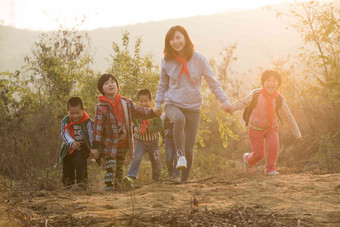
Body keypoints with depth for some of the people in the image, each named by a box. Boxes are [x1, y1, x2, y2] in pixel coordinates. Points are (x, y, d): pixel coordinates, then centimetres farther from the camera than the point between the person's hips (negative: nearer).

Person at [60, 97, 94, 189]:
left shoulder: (87, 122, -10)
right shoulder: (65, 121, -4)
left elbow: (92, 136, -10)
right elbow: (64, 134, -14)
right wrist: (71, 143, -34)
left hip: (82, 147, -4)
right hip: (69, 148, 4)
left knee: (79, 160, -28)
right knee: (67, 165, 9)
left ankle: (82, 182, -23)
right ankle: (68, 184, 27)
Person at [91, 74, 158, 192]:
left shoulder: (126, 102, 4)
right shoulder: (101, 107, -10)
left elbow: (139, 112, 13)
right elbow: (97, 127, -12)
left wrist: (153, 112, -4)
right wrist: (95, 146, -15)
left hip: (123, 145, 5)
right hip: (109, 145, -5)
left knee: (120, 169, 16)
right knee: (110, 167, -14)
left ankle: (118, 189, 29)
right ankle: (109, 189, -12)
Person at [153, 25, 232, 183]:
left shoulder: (198, 59, -4)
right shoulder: (167, 61, 1)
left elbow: (212, 81, 1)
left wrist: (223, 100, -5)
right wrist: (158, 103, 9)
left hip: (193, 107, 0)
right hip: (173, 104, 0)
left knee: (189, 148, -1)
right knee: (179, 119, -39)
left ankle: (184, 180, 13)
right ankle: (180, 155, -34)